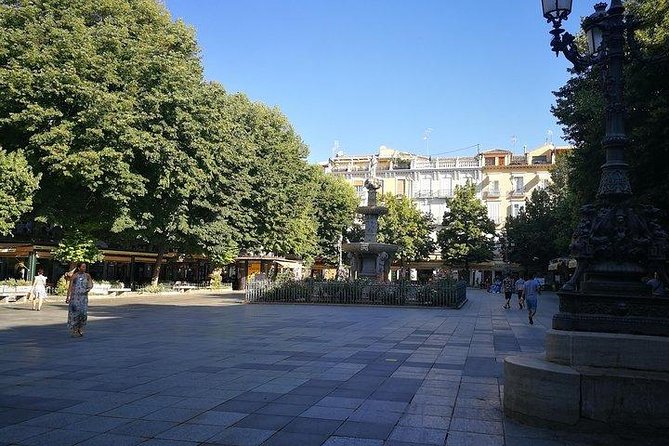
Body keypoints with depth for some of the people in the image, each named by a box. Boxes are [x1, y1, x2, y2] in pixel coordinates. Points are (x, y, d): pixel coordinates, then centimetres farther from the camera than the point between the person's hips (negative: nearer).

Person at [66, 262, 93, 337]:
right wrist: (68, 297, -9)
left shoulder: (87, 275, 7)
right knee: (75, 312, -3)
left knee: (83, 312, -4)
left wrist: (89, 288, -9)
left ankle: (80, 329, 12)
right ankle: (74, 330, 5)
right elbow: (70, 287, -2)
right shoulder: (74, 276, -2)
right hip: (75, 297, -3)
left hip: (84, 296, 3)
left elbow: (91, 284, 14)